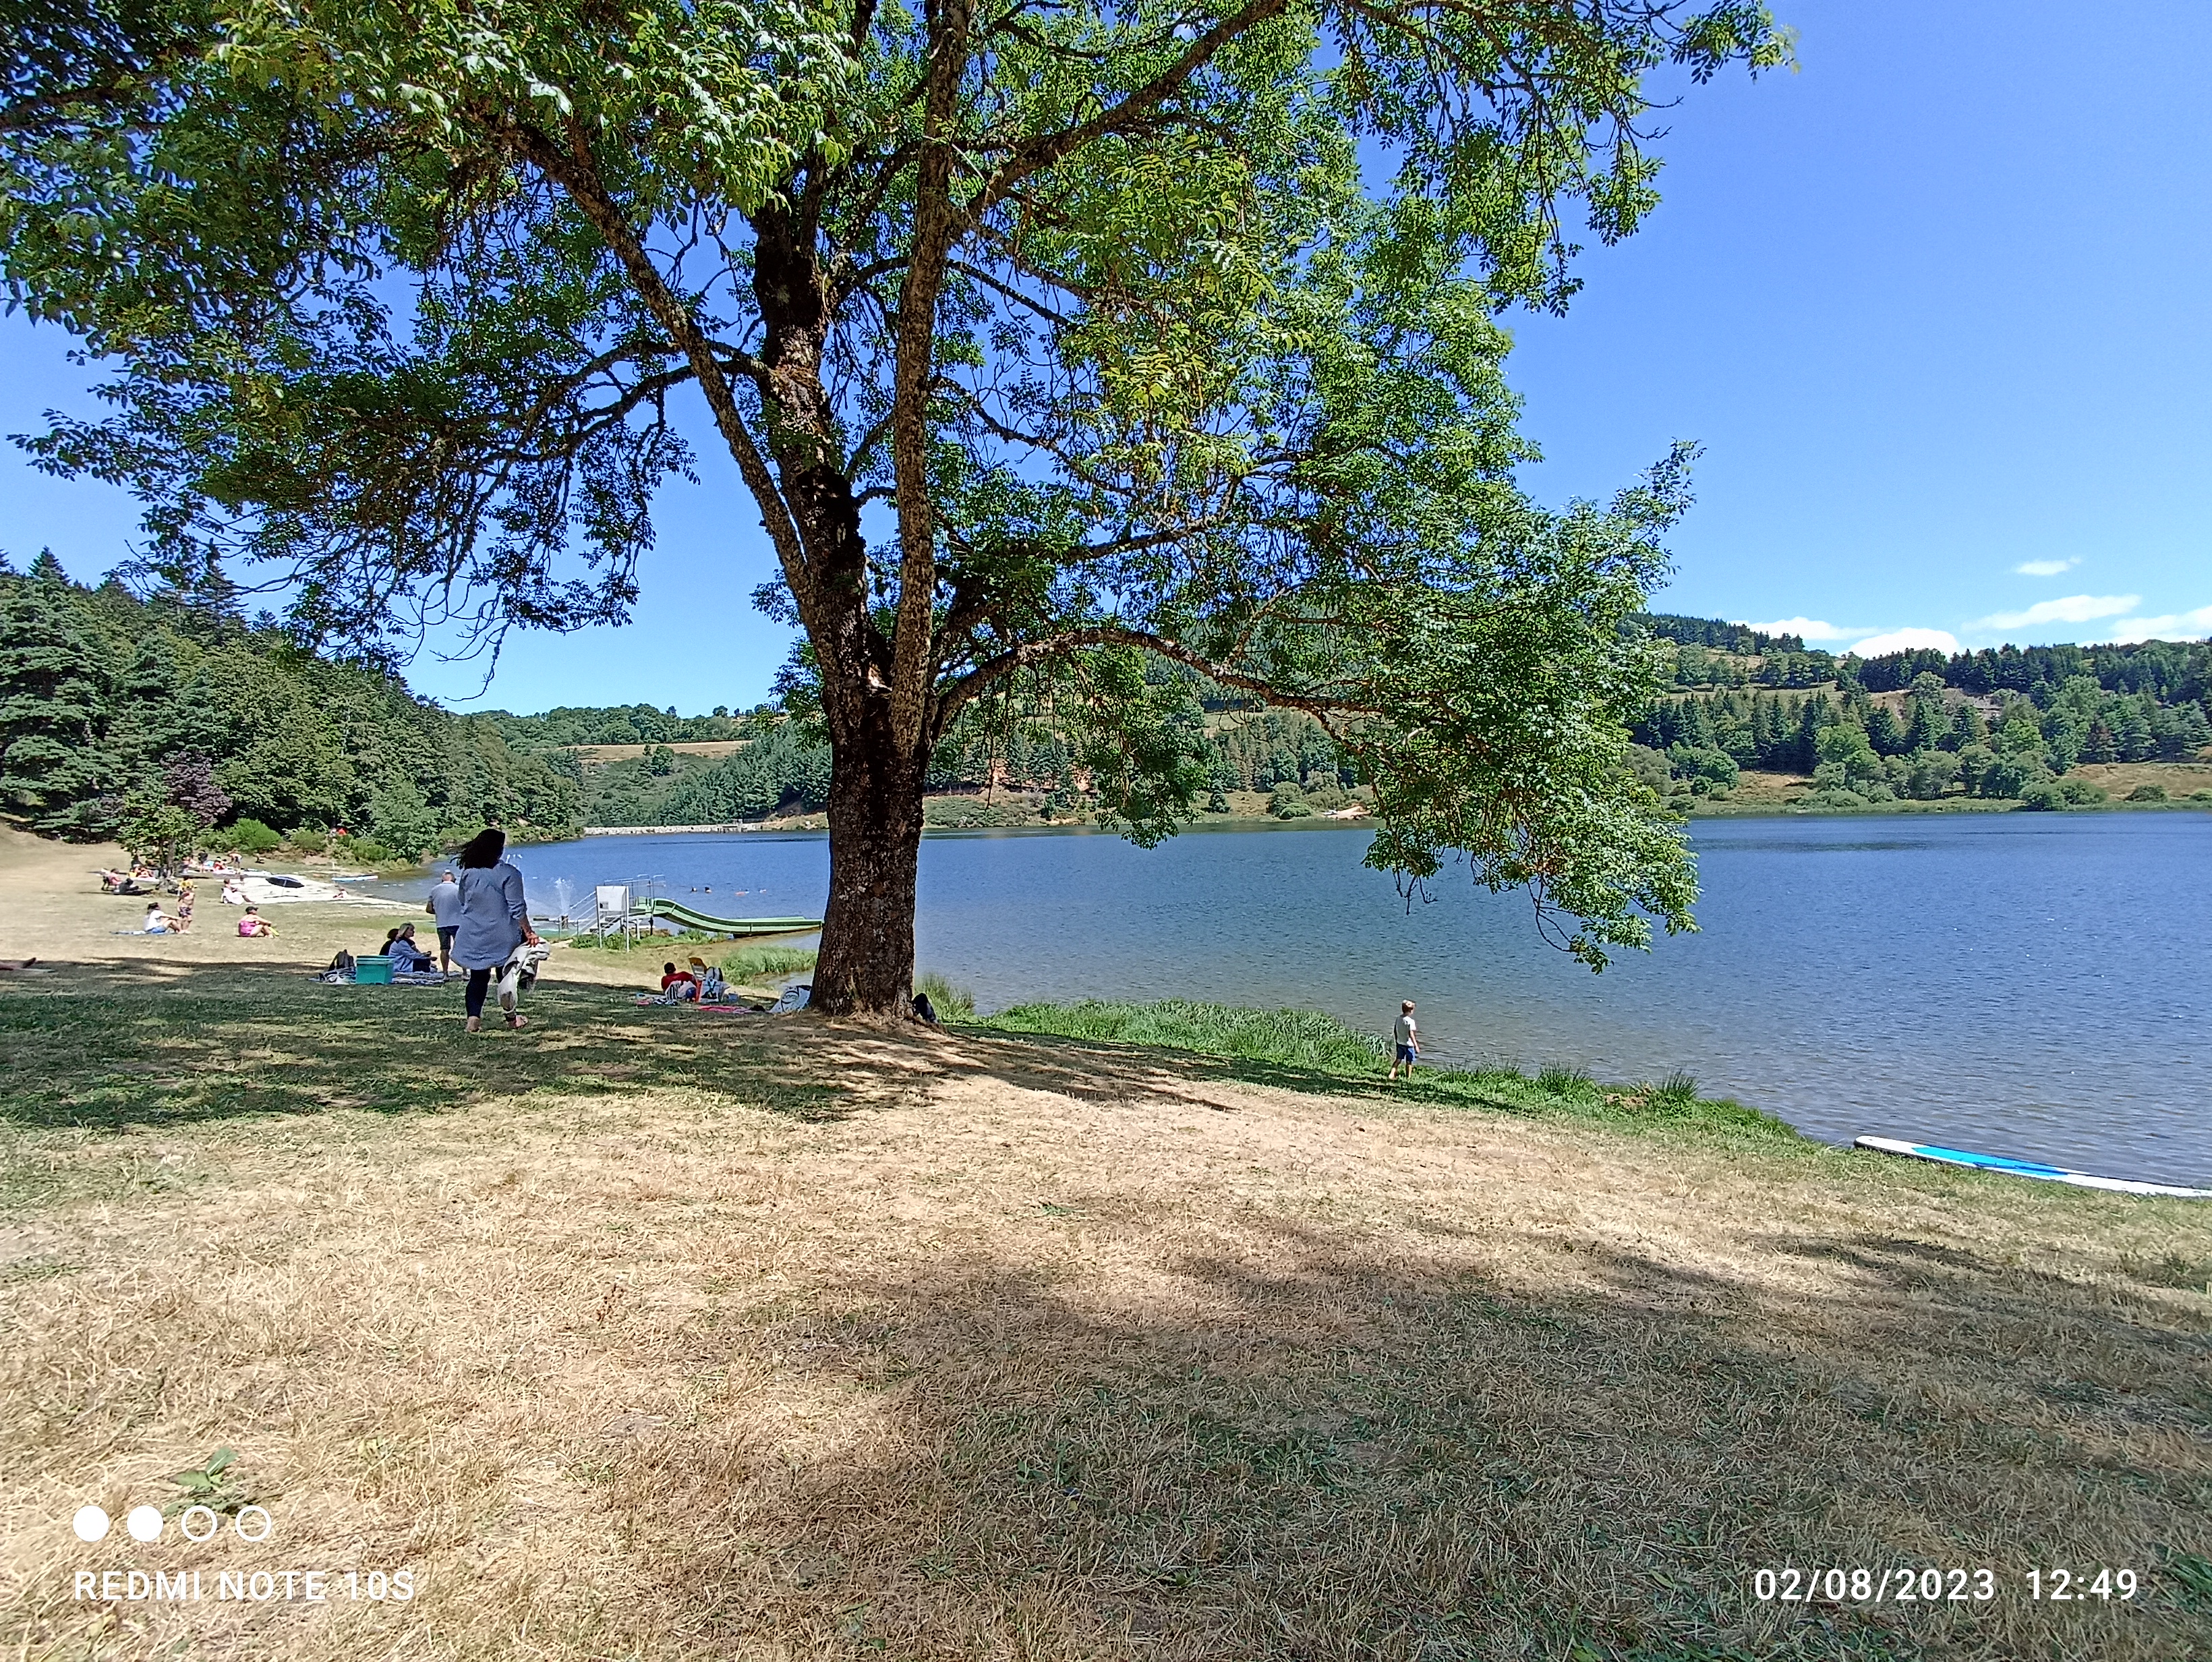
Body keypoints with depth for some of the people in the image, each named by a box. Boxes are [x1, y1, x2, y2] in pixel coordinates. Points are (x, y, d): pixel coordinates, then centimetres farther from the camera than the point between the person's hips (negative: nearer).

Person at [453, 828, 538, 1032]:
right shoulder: (508, 873, -15)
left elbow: (463, 904, 13)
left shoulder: (468, 873, 1)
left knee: (478, 978, 9)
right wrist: (529, 932, -9)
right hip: (502, 936, -3)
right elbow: (517, 908, -15)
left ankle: (473, 1017, -4)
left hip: (473, 936, 3)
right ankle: (511, 1017, 23)